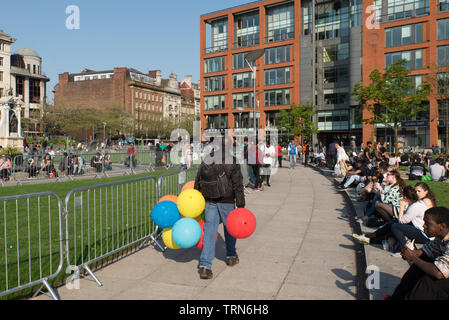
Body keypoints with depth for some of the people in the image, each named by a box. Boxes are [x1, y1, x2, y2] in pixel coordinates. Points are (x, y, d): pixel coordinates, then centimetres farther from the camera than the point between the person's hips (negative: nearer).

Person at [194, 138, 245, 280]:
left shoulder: (205, 162, 6)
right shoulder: (232, 162, -7)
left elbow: (197, 184, 11)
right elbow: (238, 186, -11)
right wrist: (241, 206, -8)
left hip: (209, 202, 3)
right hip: (227, 202, -3)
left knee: (209, 231, 3)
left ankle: (205, 265, -6)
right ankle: (231, 256, 37)